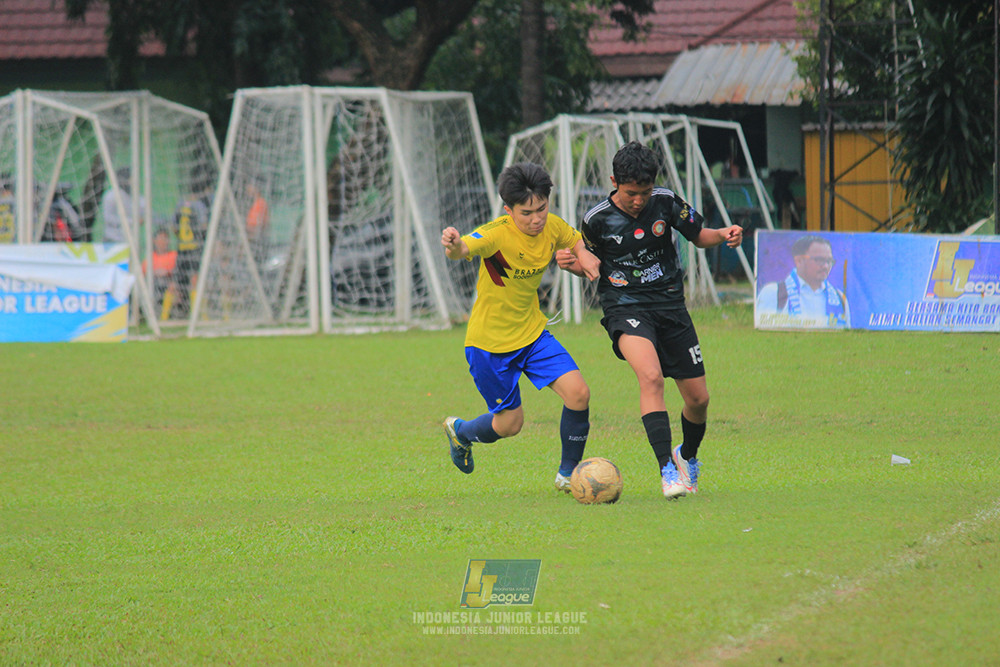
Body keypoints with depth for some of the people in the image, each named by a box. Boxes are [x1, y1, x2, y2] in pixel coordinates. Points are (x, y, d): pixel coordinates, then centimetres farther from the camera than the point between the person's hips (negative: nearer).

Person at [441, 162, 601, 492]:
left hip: (532, 332, 5)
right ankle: (460, 431, 38)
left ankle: (568, 473, 8)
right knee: (509, 424, 4)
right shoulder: (498, 234, -26)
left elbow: (577, 242, 17)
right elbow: (465, 248, -47)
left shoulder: (552, 226, -7)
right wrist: (454, 247, -72)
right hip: (490, 341, -5)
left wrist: (581, 257, -7)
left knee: (578, 393, -12)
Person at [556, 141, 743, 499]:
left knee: (698, 398, 6)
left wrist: (723, 235, -11)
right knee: (651, 377, -31)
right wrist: (571, 264, -12)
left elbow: (698, 235, 10)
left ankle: (688, 456, 37)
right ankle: (667, 468, -31)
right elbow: (593, 265, 9)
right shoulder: (597, 220, -8)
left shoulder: (665, 203, -5)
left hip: (670, 303, 3)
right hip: (625, 306, -3)